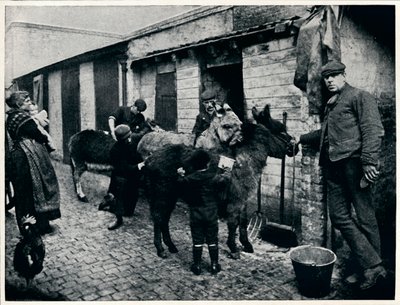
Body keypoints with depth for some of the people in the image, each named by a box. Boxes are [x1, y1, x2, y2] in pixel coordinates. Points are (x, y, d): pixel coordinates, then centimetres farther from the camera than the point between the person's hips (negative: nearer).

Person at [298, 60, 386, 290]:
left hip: (353, 162, -8)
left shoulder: (359, 97, 2)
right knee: (340, 217, 4)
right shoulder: (331, 105, 26)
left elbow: (373, 130, -10)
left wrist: (369, 162, -20)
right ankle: (369, 267, 11)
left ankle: (373, 266, 7)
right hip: (333, 165, 8)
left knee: (365, 217, -3)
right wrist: (302, 139, 35)